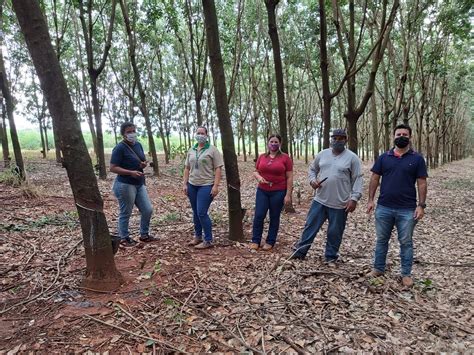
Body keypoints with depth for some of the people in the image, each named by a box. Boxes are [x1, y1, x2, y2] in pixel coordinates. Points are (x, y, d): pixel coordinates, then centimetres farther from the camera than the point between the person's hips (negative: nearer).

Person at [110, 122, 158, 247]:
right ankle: (124, 238, 23)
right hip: (125, 185, -8)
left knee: (148, 210, 9)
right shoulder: (119, 148, -13)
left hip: (139, 184, 8)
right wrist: (131, 172, -25)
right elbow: (113, 168, -16)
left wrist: (144, 164, -2)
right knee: (125, 213, 5)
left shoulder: (138, 145, 9)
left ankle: (144, 235, 26)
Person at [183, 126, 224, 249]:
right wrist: (185, 184, 6)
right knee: (195, 213, 12)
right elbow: (187, 168, 14)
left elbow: (218, 169, -8)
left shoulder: (212, 149, -4)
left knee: (202, 213, -9)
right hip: (192, 185, 5)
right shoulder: (191, 150, 12)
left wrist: (216, 186, -16)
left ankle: (208, 240, 4)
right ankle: (198, 237, 26)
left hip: (206, 185, -5)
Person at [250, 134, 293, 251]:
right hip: (262, 191, 3)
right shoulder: (262, 157, 6)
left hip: (278, 192, -2)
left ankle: (270, 242, 21)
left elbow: (289, 178, -4)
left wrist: (288, 194, -9)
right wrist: (259, 177, -10)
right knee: (259, 216, 0)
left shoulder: (285, 158, -4)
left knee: (274, 217, 8)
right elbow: (255, 172, 13)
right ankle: (255, 241, 15)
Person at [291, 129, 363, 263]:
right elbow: (312, 169, 19)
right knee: (310, 226, 8)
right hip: (320, 200, 3)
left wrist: (354, 198, -13)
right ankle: (300, 252, 20)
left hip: (340, 204, -3)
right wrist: (312, 180, -1)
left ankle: (331, 257, 25)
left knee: (335, 233, 8)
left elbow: (357, 179, -5)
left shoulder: (352, 158, -5)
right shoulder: (322, 154, 6)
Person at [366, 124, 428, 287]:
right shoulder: (384, 157, 5)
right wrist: (371, 199, -1)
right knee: (381, 240, 13)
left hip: (407, 210, -2)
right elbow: (374, 179, 6)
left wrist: (421, 205, -7)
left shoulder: (417, 159, 0)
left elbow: (422, 183, -1)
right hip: (384, 208, 2)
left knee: (406, 242, 9)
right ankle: (378, 269, 26)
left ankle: (406, 274, 22)